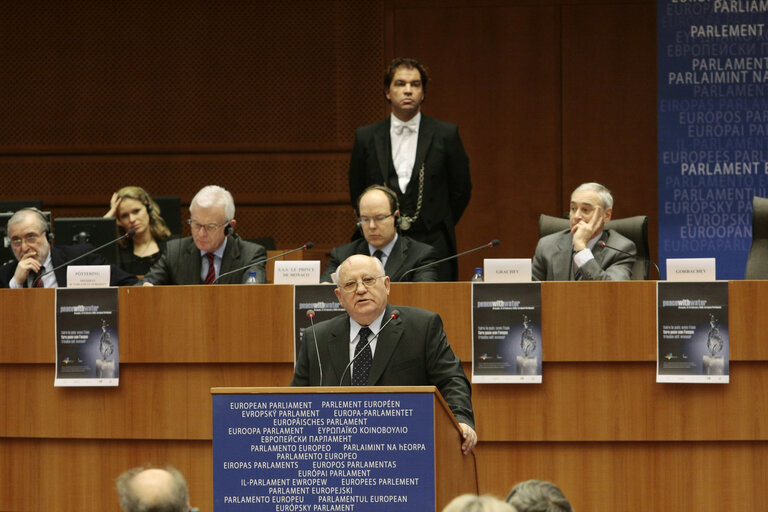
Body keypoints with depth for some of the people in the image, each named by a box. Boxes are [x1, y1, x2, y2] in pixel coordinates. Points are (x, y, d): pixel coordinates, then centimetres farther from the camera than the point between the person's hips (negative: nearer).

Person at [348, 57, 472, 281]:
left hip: (433, 247, -1)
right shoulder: (366, 137, 7)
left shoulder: (446, 135, 3)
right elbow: (357, 192, 15)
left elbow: (461, 190, 9)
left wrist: (438, 228, 10)